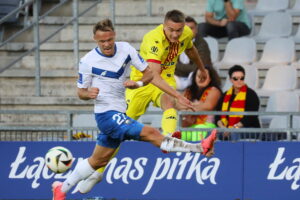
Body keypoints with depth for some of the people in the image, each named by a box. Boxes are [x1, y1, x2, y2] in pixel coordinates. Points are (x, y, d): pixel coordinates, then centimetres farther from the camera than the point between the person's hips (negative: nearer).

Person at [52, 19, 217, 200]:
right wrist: (89, 94, -24)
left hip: (119, 115, 6)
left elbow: (149, 73, 2)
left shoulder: (126, 49, -2)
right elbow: (81, 92, -1)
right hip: (106, 115, -6)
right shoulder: (87, 62, -12)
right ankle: (200, 148, -30)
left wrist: (138, 83, -19)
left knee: (99, 161, 17)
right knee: (151, 133, -21)